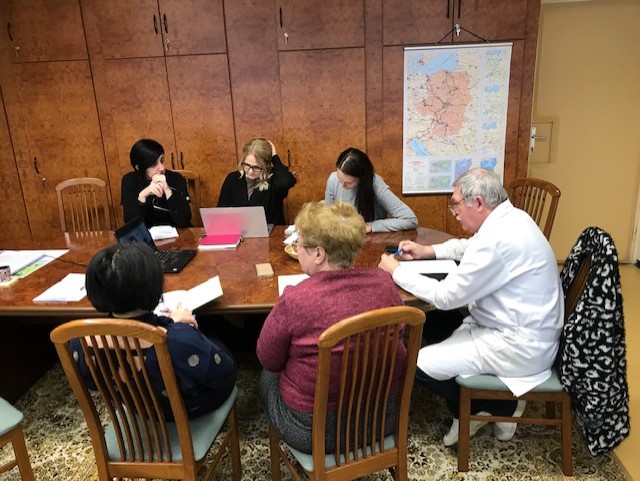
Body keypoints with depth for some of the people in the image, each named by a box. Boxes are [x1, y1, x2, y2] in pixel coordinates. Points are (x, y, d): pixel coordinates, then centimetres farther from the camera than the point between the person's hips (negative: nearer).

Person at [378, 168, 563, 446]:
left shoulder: (497, 239, -27)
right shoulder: (510, 219, 5)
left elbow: (445, 296, -21)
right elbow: (468, 247, 26)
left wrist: (396, 271, -9)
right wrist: (428, 251, 13)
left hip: (520, 347, -10)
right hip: (528, 330, 10)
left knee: (416, 365, -11)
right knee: (436, 323, 18)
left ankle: (500, 405, 10)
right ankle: (467, 406, 15)